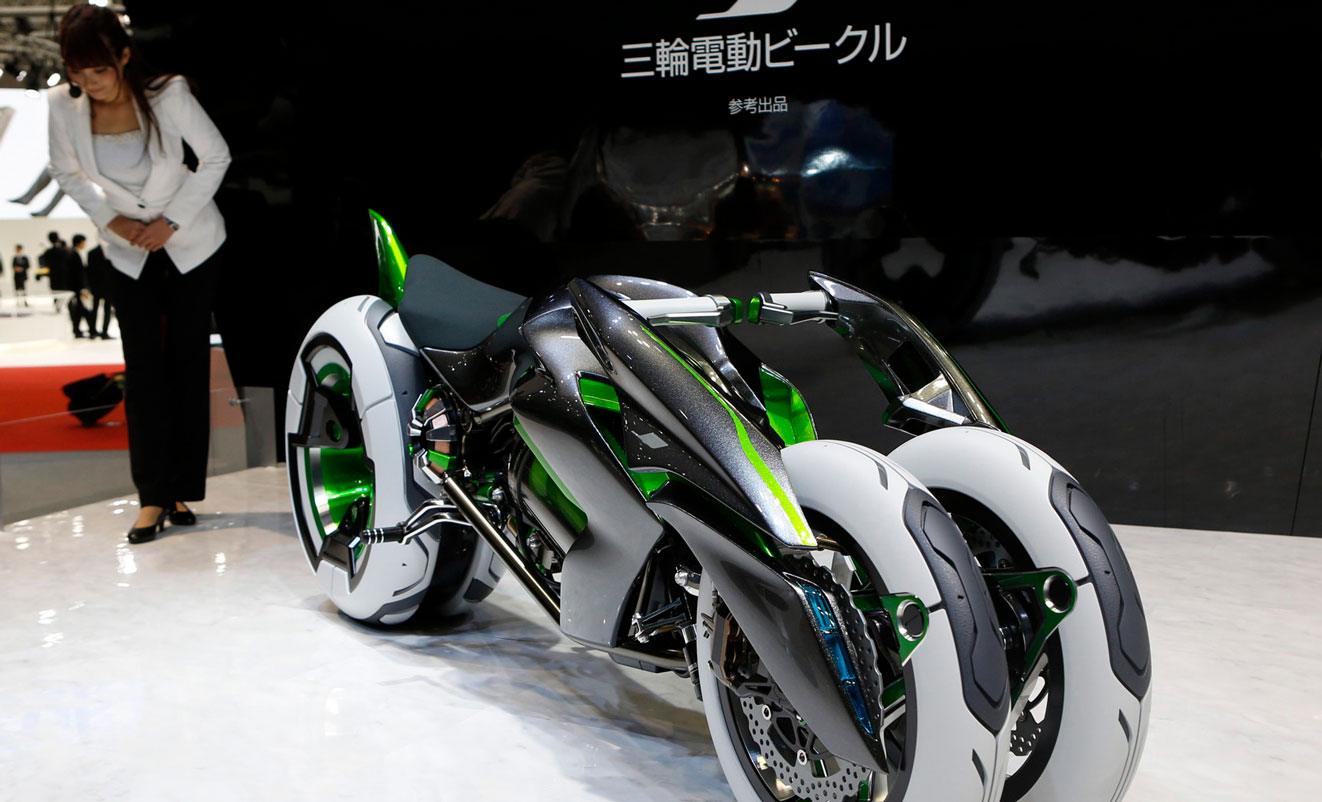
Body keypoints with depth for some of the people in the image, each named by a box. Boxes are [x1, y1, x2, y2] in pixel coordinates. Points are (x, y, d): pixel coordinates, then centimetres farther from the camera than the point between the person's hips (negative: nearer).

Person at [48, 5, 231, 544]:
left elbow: (216, 156, -9)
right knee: (143, 368, -3)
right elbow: (66, 174, 4)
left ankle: (182, 491, 9)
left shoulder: (167, 94, -19)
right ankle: (153, 496, 4)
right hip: (129, 251, 2)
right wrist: (111, 220, -11)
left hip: (191, 241, -2)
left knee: (188, 362, 0)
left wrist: (172, 222, -13)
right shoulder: (63, 106, -11)